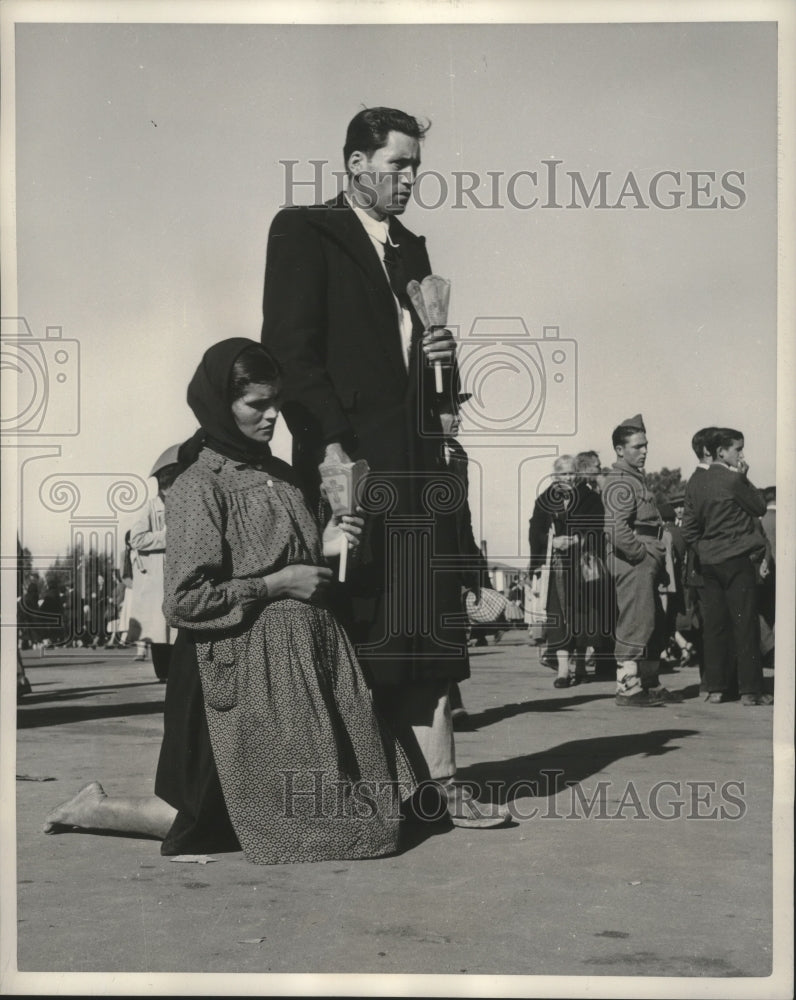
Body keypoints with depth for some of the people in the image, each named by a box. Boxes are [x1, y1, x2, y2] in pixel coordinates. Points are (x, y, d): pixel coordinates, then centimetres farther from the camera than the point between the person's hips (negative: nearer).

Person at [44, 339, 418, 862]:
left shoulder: (280, 475, 12)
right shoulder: (199, 488, -12)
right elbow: (184, 601, -17)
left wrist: (323, 547, 5)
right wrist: (275, 585, -15)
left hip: (311, 653, 8)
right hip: (247, 666, -7)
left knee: (337, 801, 9)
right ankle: (96, 810, 20)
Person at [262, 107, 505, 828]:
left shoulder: (412, 249, 23)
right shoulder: (303, 232, 1)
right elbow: (290, 349, -8)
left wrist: (443, 355, 7)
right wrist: (330, 445, -17)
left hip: (419, 464, 7)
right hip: (351, 462, -7)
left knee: (427, 633, 4)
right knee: (353, 634, -5)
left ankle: (440, 785, 6)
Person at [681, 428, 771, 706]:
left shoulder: (697, 485, 8)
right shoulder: (734, 480, -12)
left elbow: (688, 529, 8)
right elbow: (760, 507, -1)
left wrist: (705, 548, 15)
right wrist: (744, 478, 3)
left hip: (709, 563, 6)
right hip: (737, 560, -6)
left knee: (715, 625, 8)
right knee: (745, 623, -2)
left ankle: (716, 688, 10)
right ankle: (750, 690, -1)